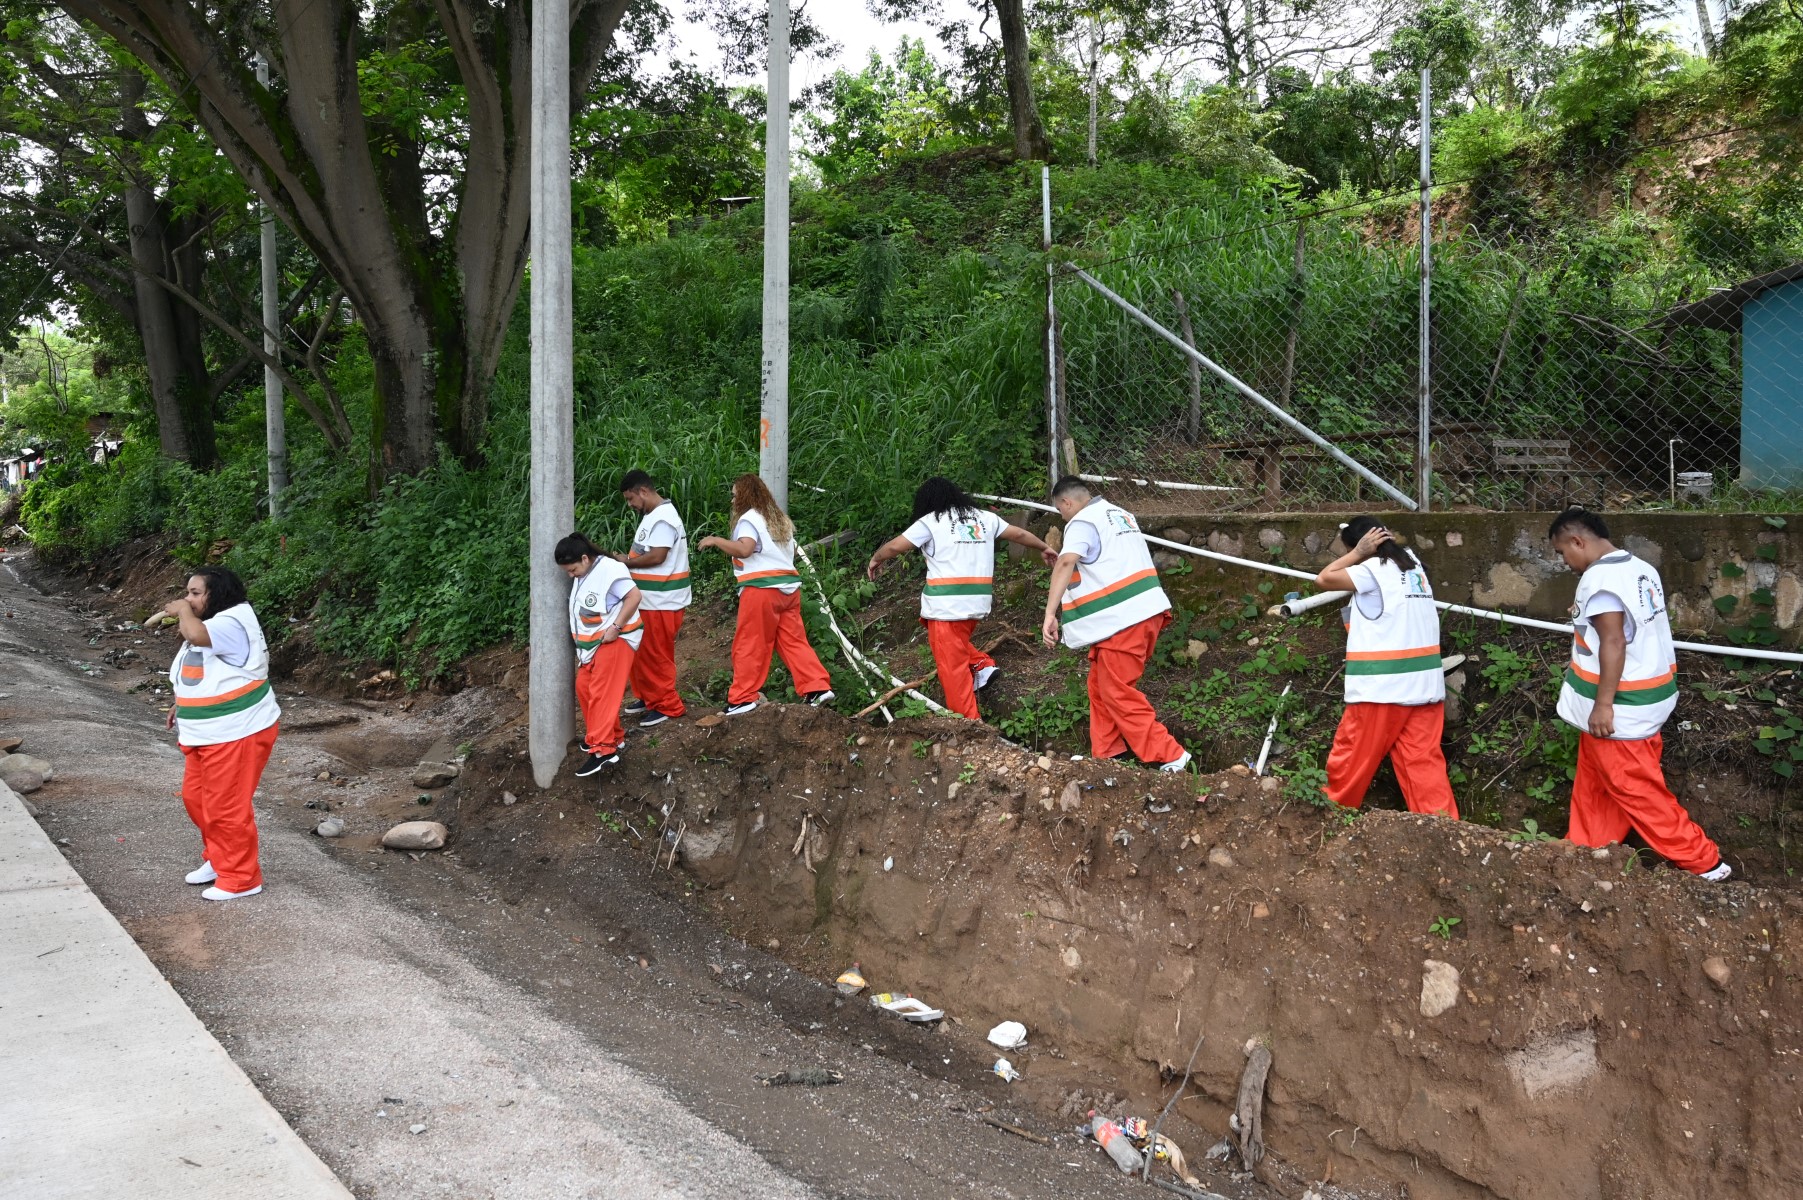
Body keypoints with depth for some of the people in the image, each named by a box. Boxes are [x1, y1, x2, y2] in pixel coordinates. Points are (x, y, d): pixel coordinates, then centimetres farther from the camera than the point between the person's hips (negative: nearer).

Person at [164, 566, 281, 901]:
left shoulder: (233, 622, -19)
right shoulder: (206, 626, 13)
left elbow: (196, 634, -38)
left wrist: (183, 611, -18)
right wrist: (181, 704, 14)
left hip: (237, 733, -10)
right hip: (207, 734, 10)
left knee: (226, 807, -4)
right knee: (195, 798, 19)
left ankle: (241, 878, 9)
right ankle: (218, 859, 36)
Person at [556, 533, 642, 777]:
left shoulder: (609, 570, -17)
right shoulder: (580, 576, 11)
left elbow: (634, 596, -24)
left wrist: (615, 627, -25)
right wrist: (580, 646, 20)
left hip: (614, 641, -9)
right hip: (591, 643, 9)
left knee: (603, 693, -14)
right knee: (584, 688, 8)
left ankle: (604, 750, -16)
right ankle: (612, 735, 21)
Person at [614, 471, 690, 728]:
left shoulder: (663, 518, -18)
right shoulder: (651, 516, 14)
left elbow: (657, 556, -24)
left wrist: (627, 562, -11)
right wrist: (628, 560, 1)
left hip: (661, 602, -10)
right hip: (648, 599, 10)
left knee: (655, 656, -2)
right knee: (640, 651, 17)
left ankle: (668, 706, 8)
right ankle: (648, 697, 30)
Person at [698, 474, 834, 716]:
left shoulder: (749, 518, -6)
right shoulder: (780, 518, 20)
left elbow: (744, 549, -22)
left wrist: (715, 540, -13)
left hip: (762, 588, -8)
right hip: (789, 585, 8)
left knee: (750, 645, -2)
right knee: (794, 641, 8)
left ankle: (743, 698, -1)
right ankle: (818, 688, 0)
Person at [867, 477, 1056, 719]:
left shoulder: (931, 521, -2)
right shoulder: (985, 517, 15)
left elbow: (894, 546, -5)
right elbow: (1019, 534, 23)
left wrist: (876, 559, 15)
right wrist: (1044, 548, 40)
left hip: (946, 604, -6)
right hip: (977, 601, 6)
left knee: (952, 665, 0)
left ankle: (969, 723, 1)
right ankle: (981, 664, 9)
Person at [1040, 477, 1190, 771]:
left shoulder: (1082, 523, -9)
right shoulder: (1120, 513, 19)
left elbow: (1066, 563, -27)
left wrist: (1050, 613, -34)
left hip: (1122, 620, -9)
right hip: (1146, 611, 9)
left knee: (1118, 694, -3)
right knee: (1101, 686, 17)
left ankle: (1169, 756, -2)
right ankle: (1105, 754, 21)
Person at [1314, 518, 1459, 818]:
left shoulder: (1375, 570, -8)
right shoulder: (1413, 567, 14)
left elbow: (1323, 579, -3)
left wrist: (1358, 552, 2)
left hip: (1383, 687, -7)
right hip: (1425, 685, 7)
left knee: (1351, 758, 8)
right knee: (1424, 761, 4)